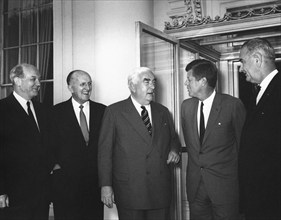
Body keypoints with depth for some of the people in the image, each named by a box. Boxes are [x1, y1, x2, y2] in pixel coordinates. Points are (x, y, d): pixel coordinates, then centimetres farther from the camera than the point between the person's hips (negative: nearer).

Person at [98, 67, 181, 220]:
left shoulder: (162, 111, 13)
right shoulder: (114, 111, -1)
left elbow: (173, 139, 25)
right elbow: (105, 150, -3)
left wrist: (174, 150, 1)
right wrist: (106, 185, -9)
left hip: (161, 190, 4)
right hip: (129, 191, -4)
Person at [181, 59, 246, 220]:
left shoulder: (233, 105, -11)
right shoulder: (186, 105, 6)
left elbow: (243, 142, -2)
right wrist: (196, 163, 10)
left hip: (224, 184, -4)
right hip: (195, 183, 5)